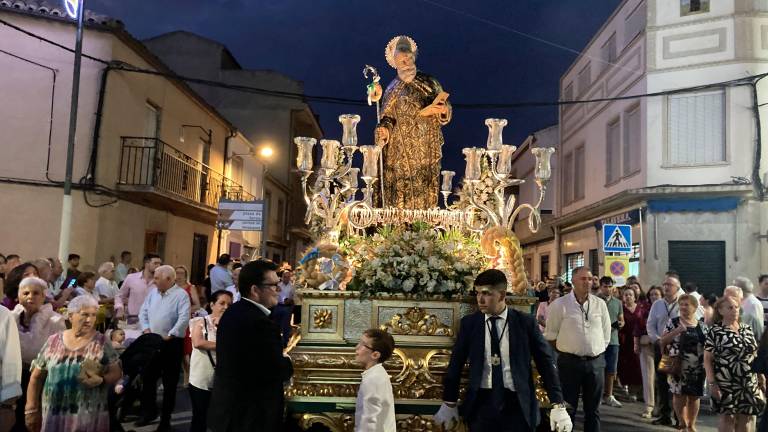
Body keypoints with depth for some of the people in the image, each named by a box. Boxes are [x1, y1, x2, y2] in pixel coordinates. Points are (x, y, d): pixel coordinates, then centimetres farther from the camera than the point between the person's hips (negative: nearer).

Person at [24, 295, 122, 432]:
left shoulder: (101, 342, -1)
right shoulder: (53, 341, 4)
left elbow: (116, 373, -1)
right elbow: (37, 377, 9)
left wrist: (101, 380, -20)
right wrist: (32, 410, 6)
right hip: (53, 415, 2)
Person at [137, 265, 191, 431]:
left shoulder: (181, 295, -13)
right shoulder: (153, 292, 8)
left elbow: (184, 319, -21)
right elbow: (143, 312, 11)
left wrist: (169, 336, -21)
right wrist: (146, 329, -3)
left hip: (172, 343, -6)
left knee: (169, 383, 5)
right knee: (148, 377, 15)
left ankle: (165, 419, 18)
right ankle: (149, 411, 34)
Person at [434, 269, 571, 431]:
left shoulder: (525, 322, -3)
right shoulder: (469, 323, 1)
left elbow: (546, 363, 0)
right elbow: (456, 364, 7)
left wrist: (558, 405, -5)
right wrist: (449, 403, 9)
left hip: (517, 404, -1)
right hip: (481, 403, 1)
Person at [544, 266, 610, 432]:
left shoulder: (600, 304, 4)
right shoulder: (559, 304, -6)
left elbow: (606, 335, 13)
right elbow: (551, 335, 1)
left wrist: (594, 351, 9)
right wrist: (566, 350, 3)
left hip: (596, 362, 3)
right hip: (569, 362, -3)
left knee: (593, 409, 13)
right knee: (567, 408, 4)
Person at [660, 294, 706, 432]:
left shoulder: (701, 325, 6)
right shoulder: (673, 322, -2)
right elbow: (662, 342, -4)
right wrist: (676, 331, -16)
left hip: (697, 368, 3)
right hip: (678, 366, -3)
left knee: (694, 396, 10)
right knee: (679, 395, 1)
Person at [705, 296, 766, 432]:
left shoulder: (747, 329, 8)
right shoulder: (715, 332, -7)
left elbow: (755, 354, 15)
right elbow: (707, 359, -8)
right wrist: (712, 383, -14)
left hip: (749, 384, 5)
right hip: (726, 384, -4)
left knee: (746, 417, 10)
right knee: (727, 416, 5)